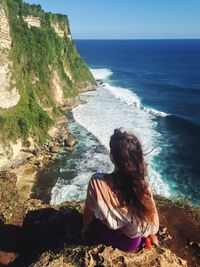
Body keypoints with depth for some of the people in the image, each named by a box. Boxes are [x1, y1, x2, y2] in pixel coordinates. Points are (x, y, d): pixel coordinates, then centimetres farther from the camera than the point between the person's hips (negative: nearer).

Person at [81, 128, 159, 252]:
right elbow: (152, 218, -9)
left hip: (106, 237, -1)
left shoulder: (97, 182, -30)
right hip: (133, 243, 1)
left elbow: (89, 212, -12)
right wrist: (152, 237, 14)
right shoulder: (143, 185, -24)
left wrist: (85, 228, 11)